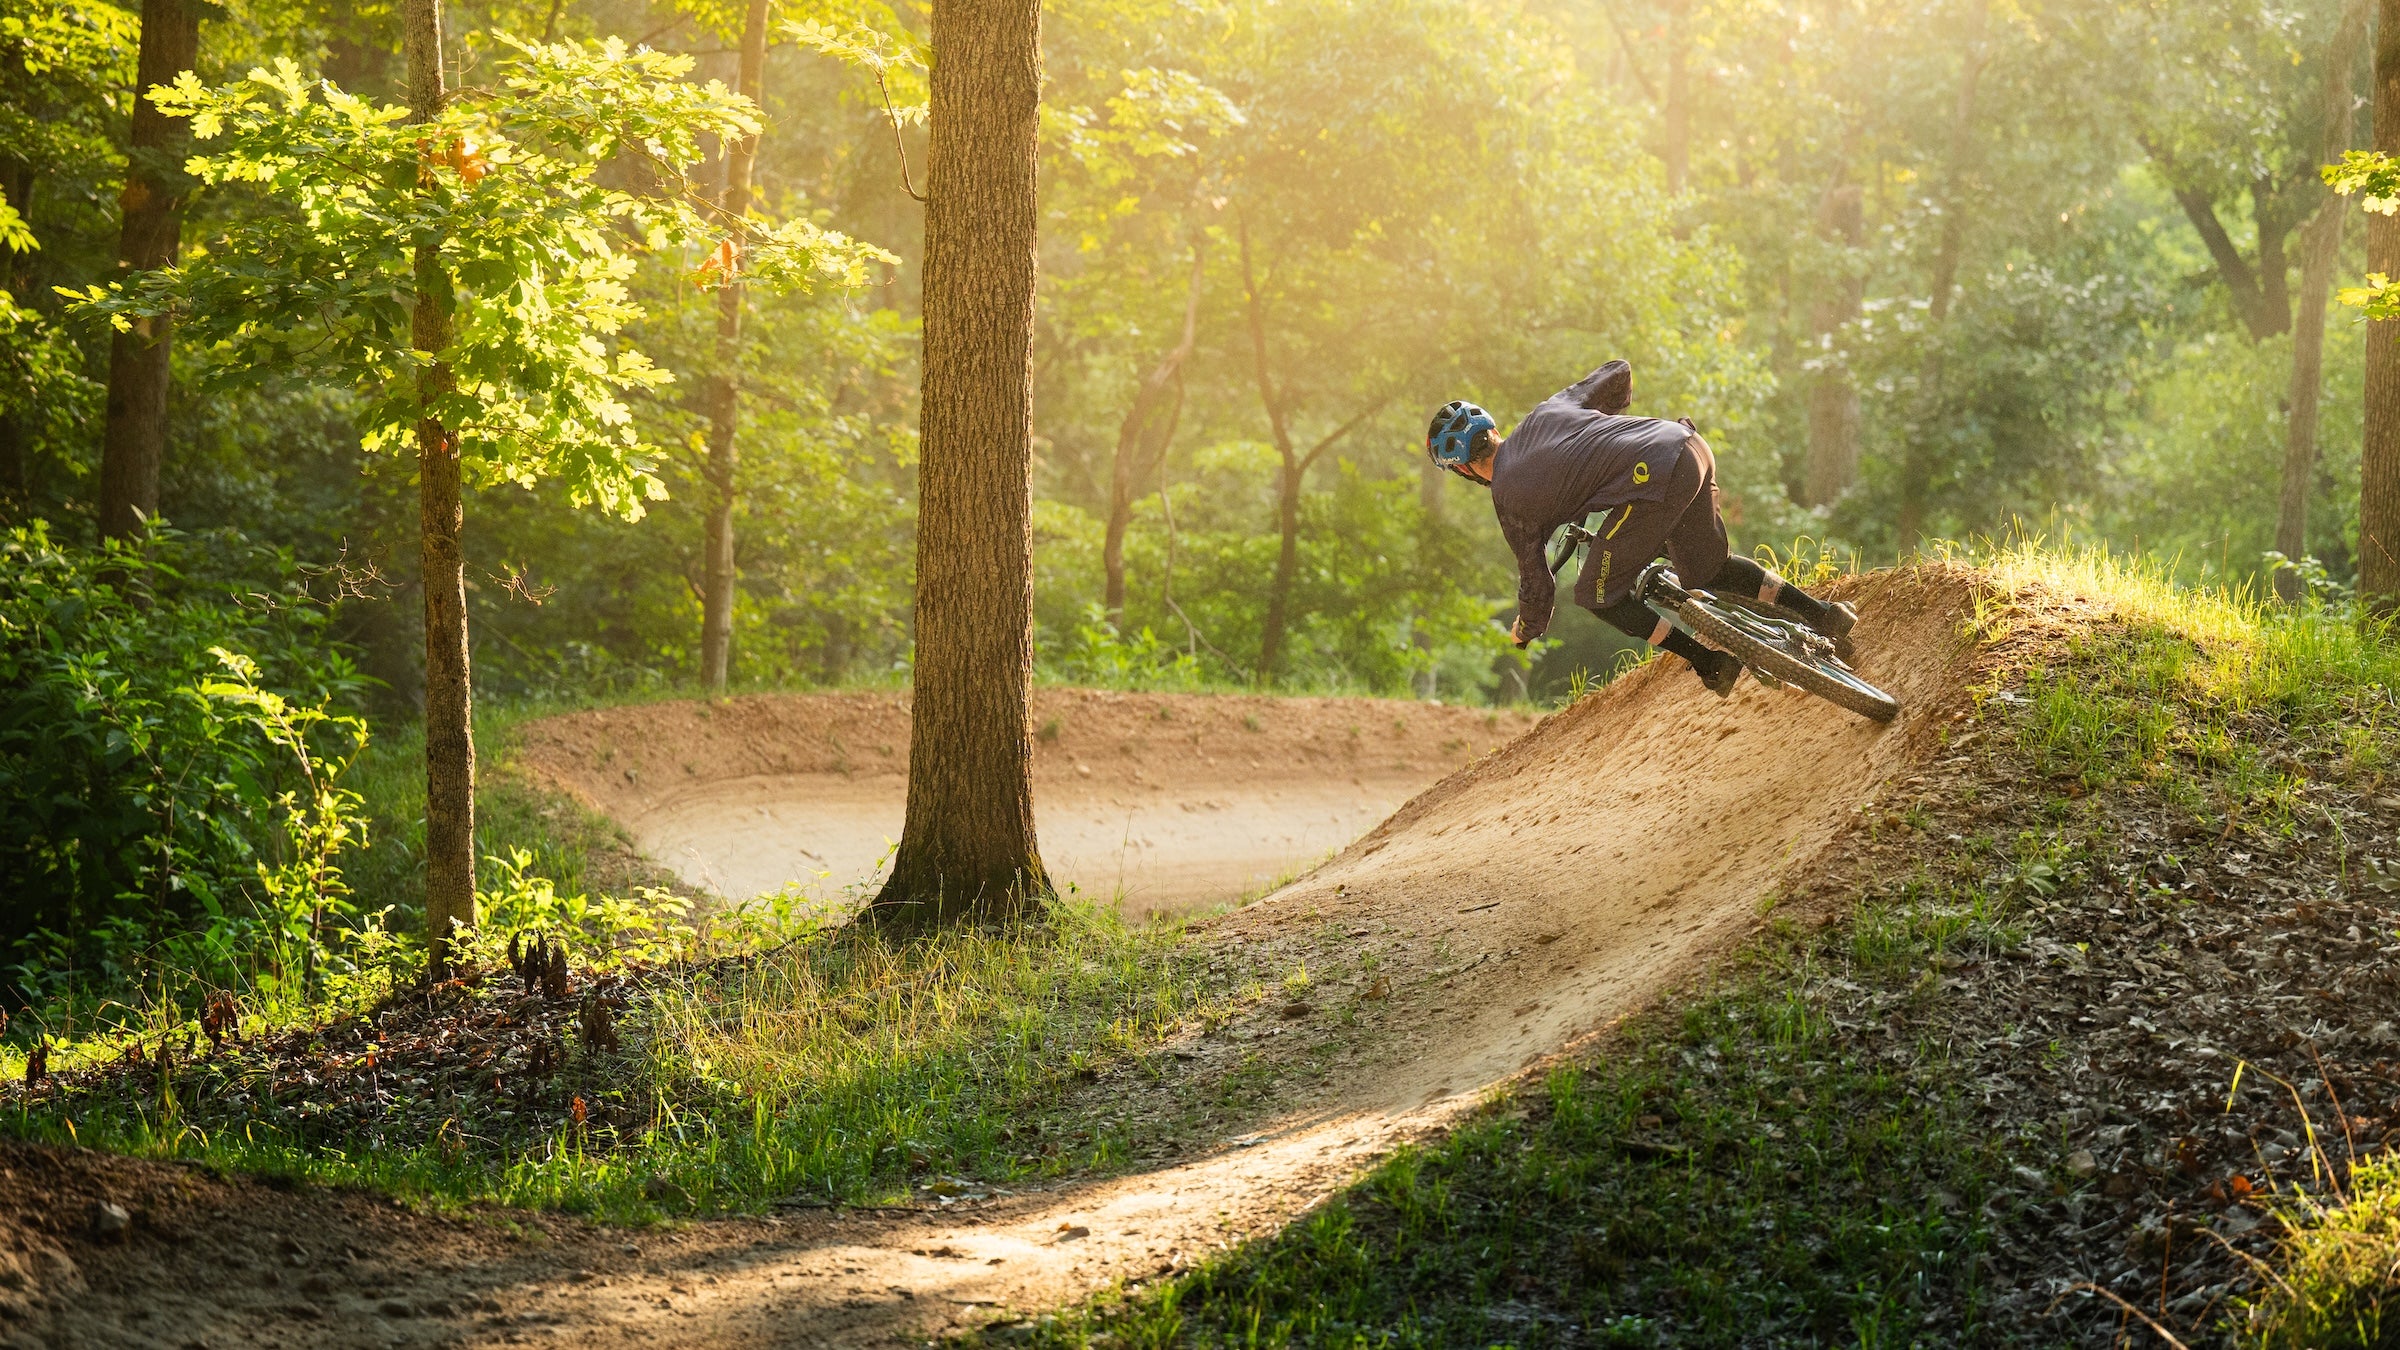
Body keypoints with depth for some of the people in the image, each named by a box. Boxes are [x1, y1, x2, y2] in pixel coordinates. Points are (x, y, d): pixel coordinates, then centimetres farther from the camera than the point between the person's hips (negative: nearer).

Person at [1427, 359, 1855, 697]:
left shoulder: (1510, 499, 8)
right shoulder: (1545, 413, 24)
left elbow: (1537, 586, 15)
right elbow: (1619, 372, 34)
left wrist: (1524, 632, 37)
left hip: (1655, 480, -8)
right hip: (1690, 447, 8)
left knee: (1598, 595, 10)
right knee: (1706, 570, 28)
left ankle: (1711, 663, 9)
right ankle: (1826, 616, 22)